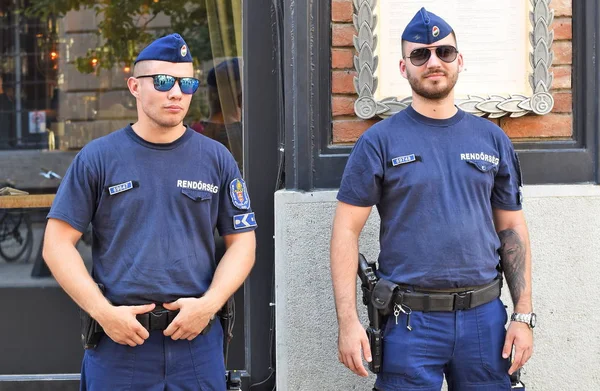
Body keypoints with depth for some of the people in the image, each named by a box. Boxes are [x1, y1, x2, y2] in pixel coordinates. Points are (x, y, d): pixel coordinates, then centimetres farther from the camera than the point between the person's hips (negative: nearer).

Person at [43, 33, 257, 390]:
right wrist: (104, 312, -9)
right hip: (119, 338, -1)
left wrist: (209, 304, -8)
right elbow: (58, 243, 0)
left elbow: (242, 242, 7)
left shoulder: (217, 159, 6)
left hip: (197, 339, 1)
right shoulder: (97, 158, 2)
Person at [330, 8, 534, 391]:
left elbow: (512, 230, 11)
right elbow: (347, 231, -3)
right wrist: (348, 321, -12)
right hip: (410, 320, -3)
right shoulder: (380, 141, -1)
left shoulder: (493, 140, 9)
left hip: (484, 315, 3)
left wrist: (524, 315, 4)